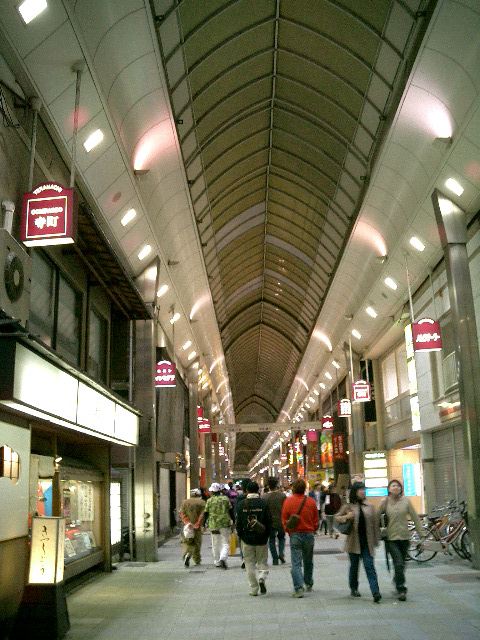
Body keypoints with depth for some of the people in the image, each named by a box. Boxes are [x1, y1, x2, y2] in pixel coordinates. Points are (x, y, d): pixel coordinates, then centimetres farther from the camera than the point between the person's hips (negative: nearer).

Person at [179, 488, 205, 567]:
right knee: (197, 543, 12)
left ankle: (186, 555, -19)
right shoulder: (201, 503, 1)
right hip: (197, 527, -1)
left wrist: (187, 522, -13)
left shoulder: (185, 502, 8)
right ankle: (197, 560, 15)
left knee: (187, 543, 6)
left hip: (187, 526, 1)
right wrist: (196, 525, -13)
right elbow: (202, 515, -10)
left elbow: (182, 514, -4)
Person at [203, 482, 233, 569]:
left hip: (213, 525, 1)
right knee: (225, 543, 3)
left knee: (215, 544, 14)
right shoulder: (226, 499, 1)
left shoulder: (209, 501, 0)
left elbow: (206, 514, 2)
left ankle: (217, 562, 20)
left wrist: (204, 523, 13)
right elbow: (231, 512, 3)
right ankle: (223, 558, -19)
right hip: (225, 524, -1)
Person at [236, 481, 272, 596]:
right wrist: (266, 536, 7)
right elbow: (269, 521, -4)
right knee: (262, 562, 14)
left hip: (247, 539, 0)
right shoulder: (263, 503, -5)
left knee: (250, 564, 9)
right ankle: (262, 578, -11)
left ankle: (254, 589, 9)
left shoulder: (242, 504, -4)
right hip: (261, 539, 0)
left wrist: (240, 536, 9)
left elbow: (238, 522, -2)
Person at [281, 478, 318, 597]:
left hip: (295, 535, -2)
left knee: (296, 563, 0)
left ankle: (299, 588, -12)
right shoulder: (311, 501, -4)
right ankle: (309, 584, 33)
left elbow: (284, 520, -2)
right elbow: (316, 520, 3)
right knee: (308, 562, 20)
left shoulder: (288, 501, -9)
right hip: (309, 534, 3)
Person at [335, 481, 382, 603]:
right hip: (354, 542, 0)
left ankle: (375, 592, -13)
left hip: (367, 542, 0)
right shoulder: (348, 507, 0)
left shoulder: (369, 507, 5)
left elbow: (375, 523, 7)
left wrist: (376, 540, 4)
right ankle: (353, 589, 30)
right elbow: (336, 517, 6)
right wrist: (346, 517, -14)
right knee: (354, 566, 12)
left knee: (369, 566, -7)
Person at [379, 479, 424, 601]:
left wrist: (421, 533, 1)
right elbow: (378, 517, 1)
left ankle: (397, 582, 39)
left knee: (401, 564, 14)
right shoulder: (385, 502, -5)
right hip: (391, 538, -2)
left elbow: (415, 517, 3)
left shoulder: (406, 501, -1)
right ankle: (401, 590, -2)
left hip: (404, 537, 2)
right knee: (399, 564, -12)